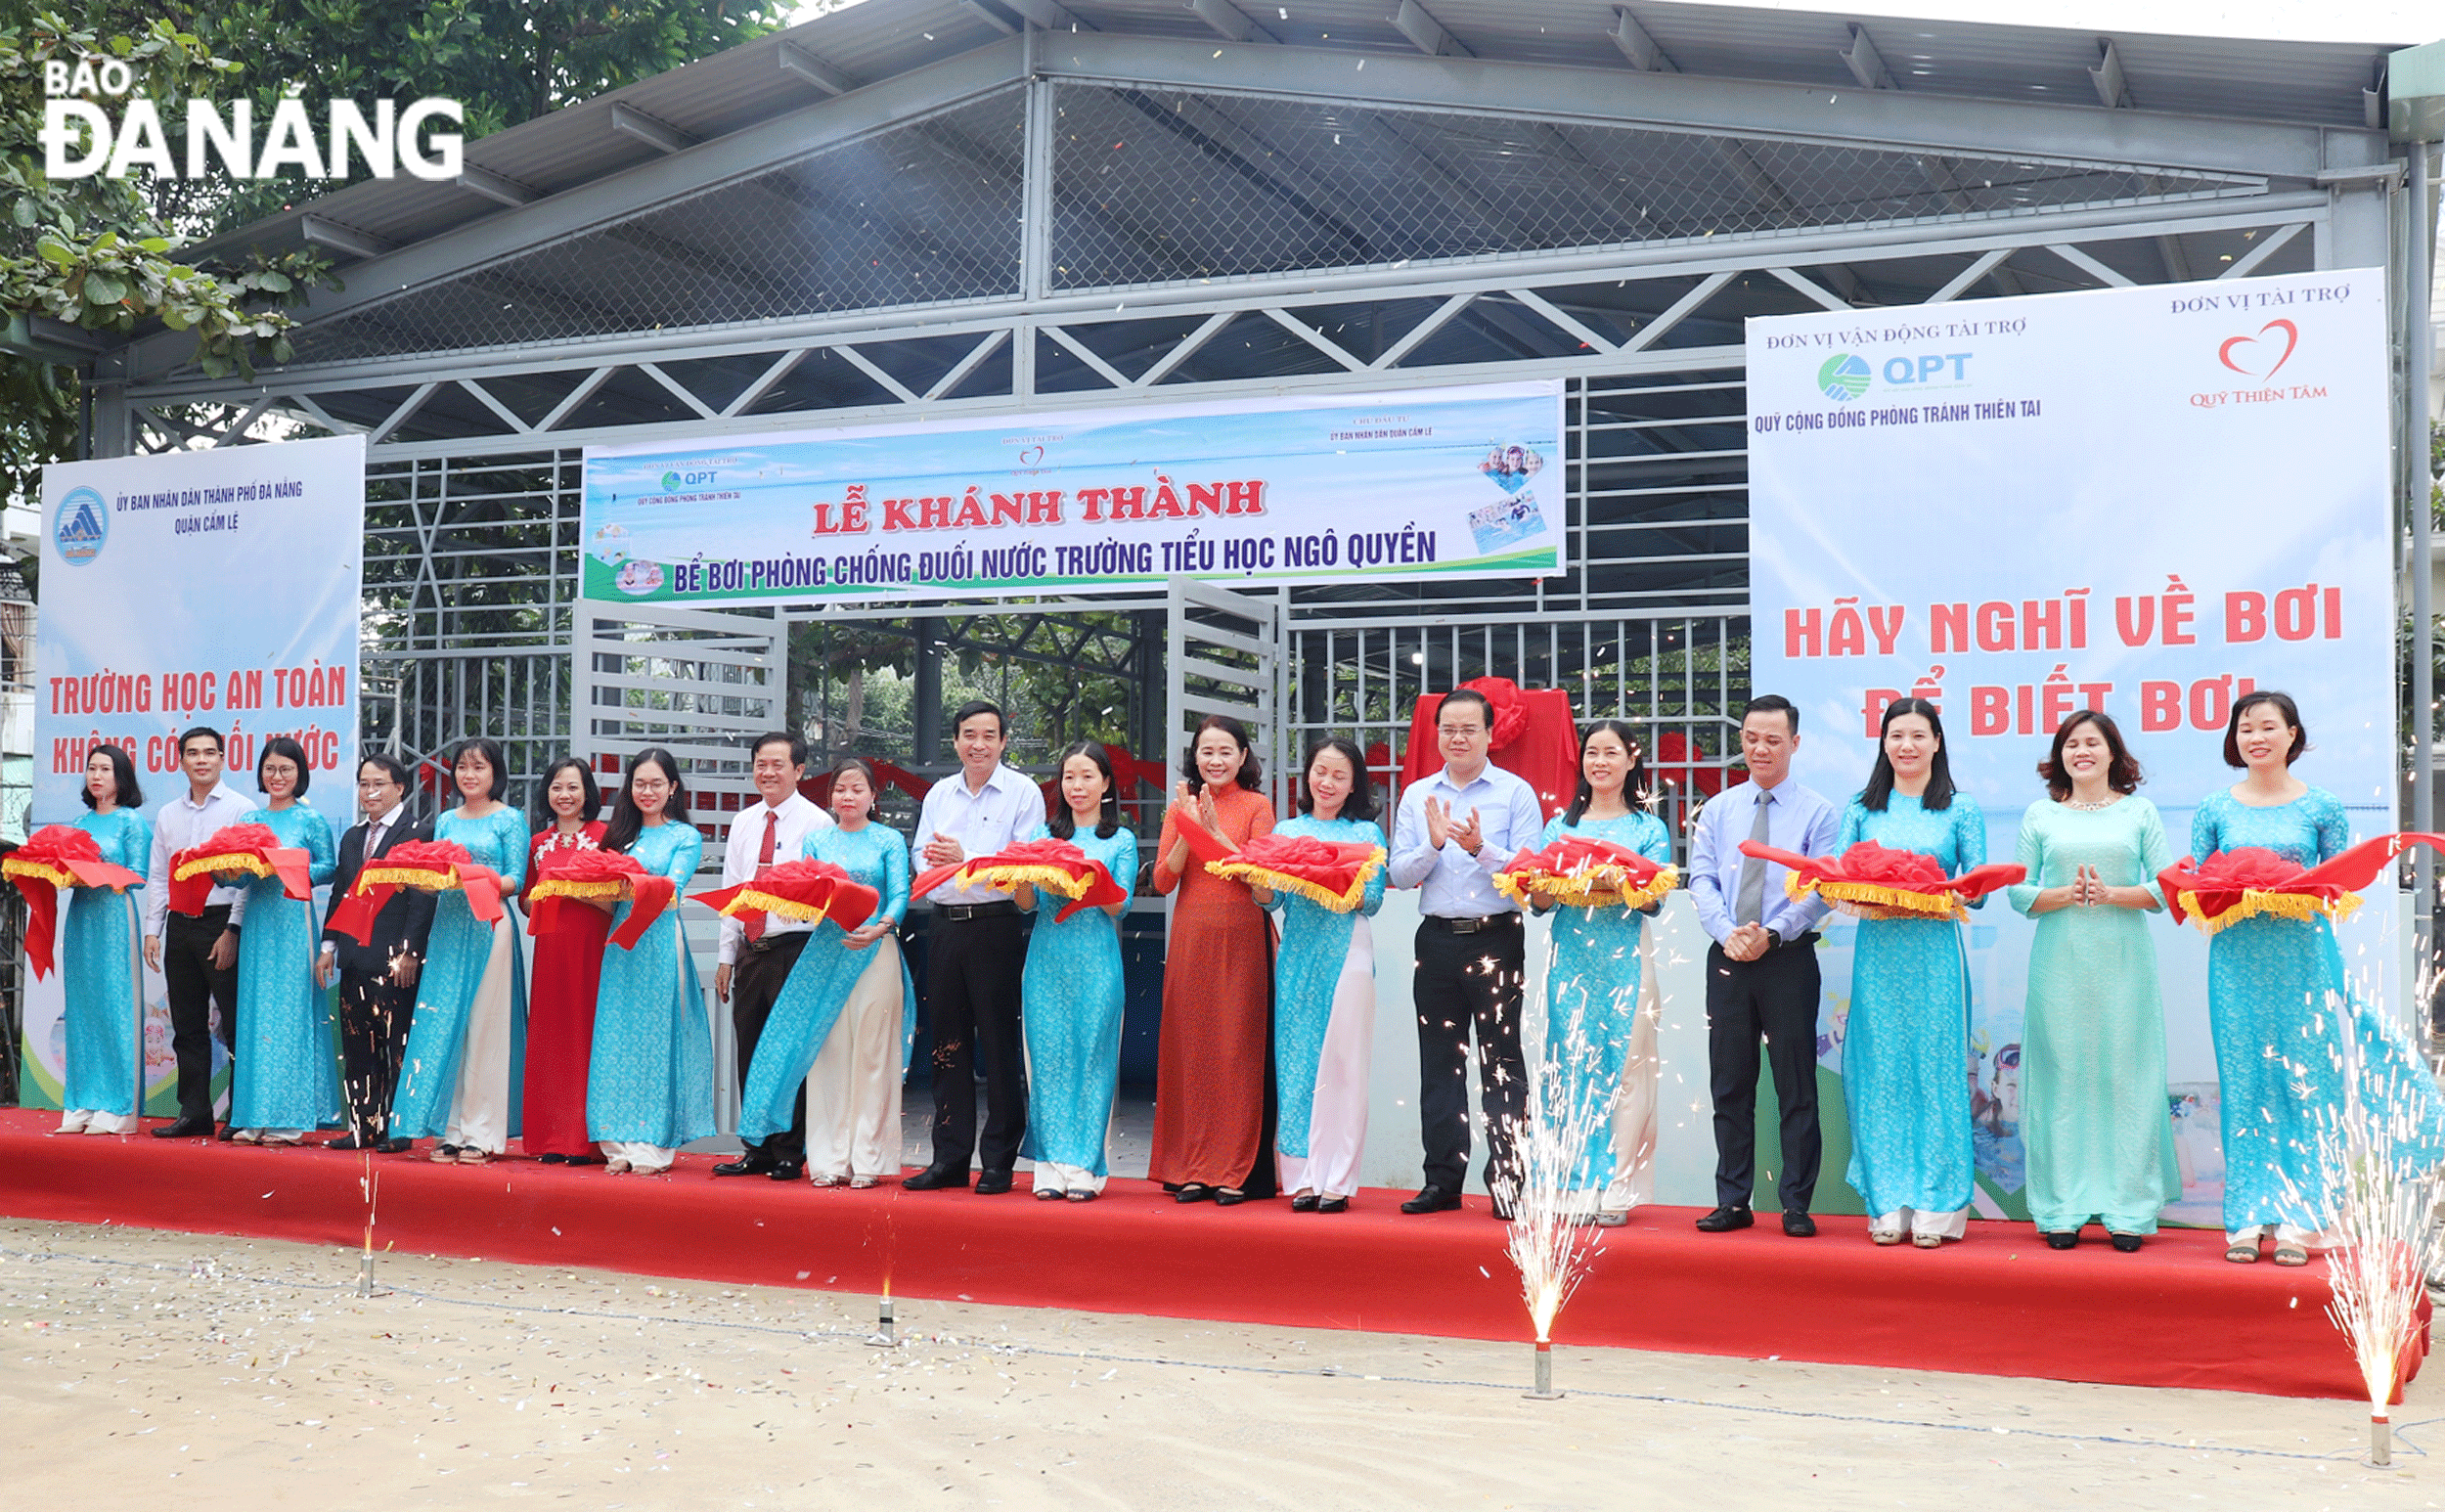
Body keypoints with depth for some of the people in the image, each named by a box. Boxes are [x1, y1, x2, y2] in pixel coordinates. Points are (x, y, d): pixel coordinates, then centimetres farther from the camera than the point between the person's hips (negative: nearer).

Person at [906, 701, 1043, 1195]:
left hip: (998, 927, -5)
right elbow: (921, 857, 12)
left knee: (1000, 1044, -1)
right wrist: (931, 858, -11)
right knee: (948, 1044, 9)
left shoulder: (1023, 792, -1)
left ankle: (998, 1163, 7)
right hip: (945, 927, 5)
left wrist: (966, 858, -20)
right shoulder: (939, 794, 16)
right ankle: (950, 1158, 16)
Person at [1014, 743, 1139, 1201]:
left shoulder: (1121, 840, 7)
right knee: (1048, 1055, 0)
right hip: (1048, 960, 2)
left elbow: (1120, 906, -2)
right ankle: (1051, 1165, 4)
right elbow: (1027, 903, 8)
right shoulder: (1046, 835, 13)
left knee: (1092, 1055, -3)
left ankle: (1084, 1166, 2)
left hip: (1096, 961, -2)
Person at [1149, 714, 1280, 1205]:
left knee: (1237, 1048, -3)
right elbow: (1163, 881, 3)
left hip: (1241, 939, -3)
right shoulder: (1180, 807, 11)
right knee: (1190, 1048, 3)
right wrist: (1190, 828, -9)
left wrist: (1215, 830, -14)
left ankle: (1236, 1171, 3)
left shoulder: (1257, 807, 3)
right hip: (1190, 938, 3)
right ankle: (1191, 1169, 9)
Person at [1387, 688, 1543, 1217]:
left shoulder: (1516, 793, 0)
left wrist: (1481, 847, -22)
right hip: (1437, 939, 4)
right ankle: (1442, 1180, 15)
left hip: (1496, 939, -4)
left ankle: (1506, 1180, 3)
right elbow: (1399, 874, 4)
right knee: (1439, 1064, 8)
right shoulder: (1417, 796, 11)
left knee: (1501, 1063, -2)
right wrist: (1434, 844, -13)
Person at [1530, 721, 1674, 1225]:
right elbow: (1538, 900, 12)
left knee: (1624, 1068, -4)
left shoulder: (1649, 828, 7)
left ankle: (1616, 1191, 0)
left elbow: (1655, 901, -2)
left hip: (1625, 959, -2)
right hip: (1570, 955, 2)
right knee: (1570, 1064, -1)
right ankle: (1577, 1187, 5)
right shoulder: (1560, 824, 15)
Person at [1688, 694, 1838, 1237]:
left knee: (1796, 1086, 0)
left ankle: (1796, 1205, 8)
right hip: (1727, 961, 3)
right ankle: (1733, 1202, 14)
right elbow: (1702, 880, 3)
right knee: (1730, 1086, 7)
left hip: (1789, 959, -3)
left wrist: (1771, 934, -19)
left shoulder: (1818, 814, 2)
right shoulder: (1716, 811, 12)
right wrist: (1728, 933, -14)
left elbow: (1820, 890, -6)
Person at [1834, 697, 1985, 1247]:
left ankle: (1936, 1207, 5)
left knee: (1936, 1068, -2)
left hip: (1934, 952, -2)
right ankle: (1887, 1206, 8)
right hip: (1877, 952, 2)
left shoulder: (1961, 810, 7)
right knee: (1880, 1072, 1)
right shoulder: (1861, 809, 12)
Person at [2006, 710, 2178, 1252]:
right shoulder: (2040, 815, 10)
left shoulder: (2139, 811, 9)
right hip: (2060, 962, 0)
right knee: (2062, 1076, -1)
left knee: (2125, 1074, -1)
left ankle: (2127, 1210, 6)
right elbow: (2018, 892, 6)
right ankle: (2062, 1209, 6)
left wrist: (2112, 894, -12)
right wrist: (2066, 894, -11)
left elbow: (2166, 887, 3)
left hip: (2123, 962, 0)